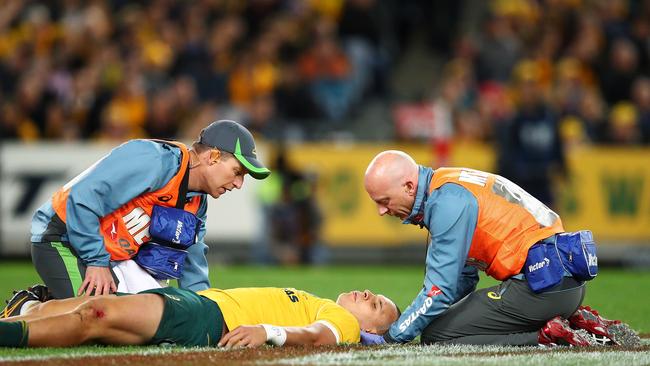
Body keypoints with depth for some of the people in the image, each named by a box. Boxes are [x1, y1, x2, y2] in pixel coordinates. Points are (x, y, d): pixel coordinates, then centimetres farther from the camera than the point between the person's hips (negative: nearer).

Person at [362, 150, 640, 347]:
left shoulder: (448, 200, -13)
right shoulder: (442, 190, 18)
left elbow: (441, 289, -16)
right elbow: (463, 278, 22)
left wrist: (388, 340, -10)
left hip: (544, 282, -10)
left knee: (434, 337, -11)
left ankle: (547, 336, -15)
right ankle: (575, 324, 10)